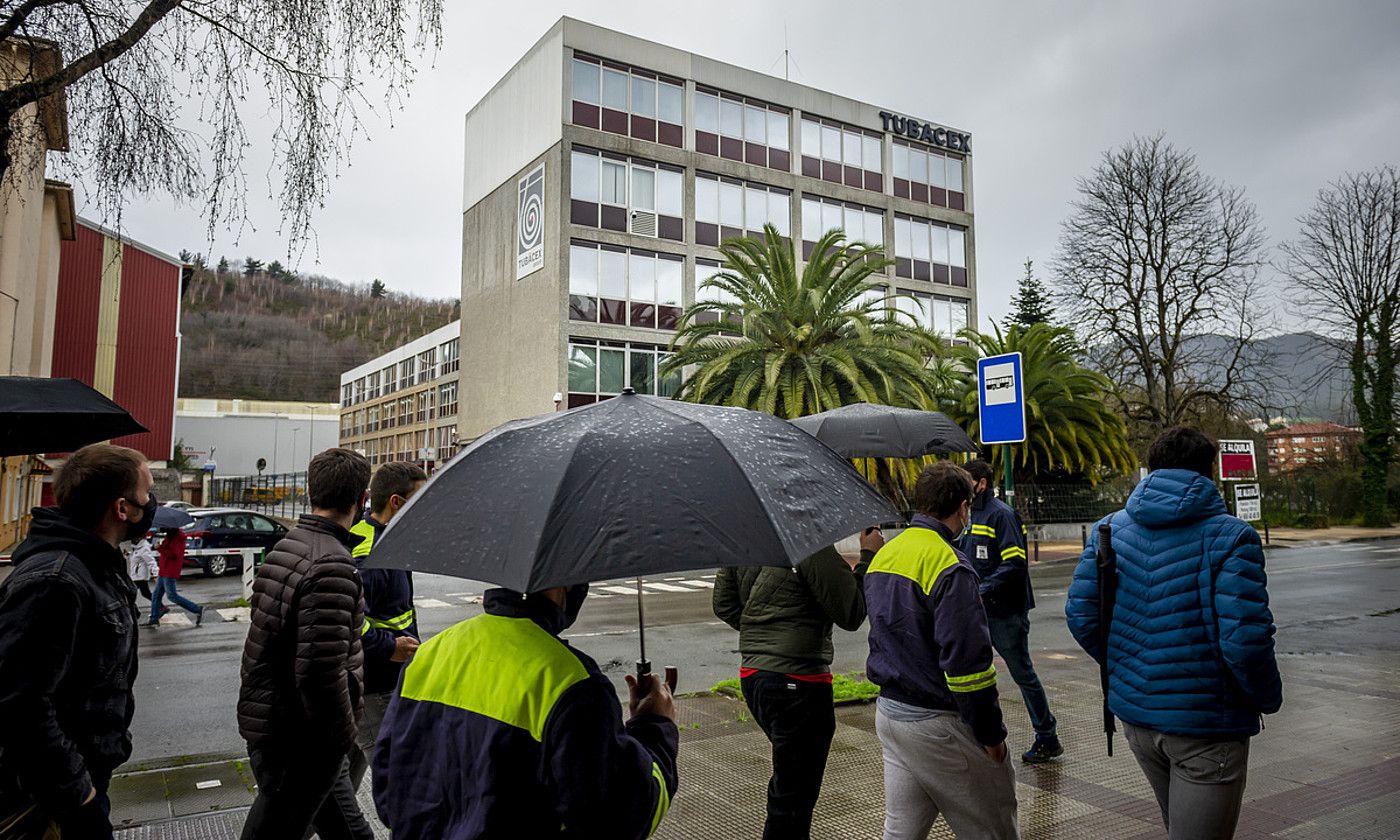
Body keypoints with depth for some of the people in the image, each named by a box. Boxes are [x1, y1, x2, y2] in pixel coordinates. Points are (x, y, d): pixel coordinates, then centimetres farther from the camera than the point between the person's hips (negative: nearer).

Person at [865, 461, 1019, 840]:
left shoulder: (882, 557, 8)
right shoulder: (950, 568, -19)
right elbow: (966, 662, -21)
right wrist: (990, 733, -12)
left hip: (888, 712, 8)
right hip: (937, 724, -8)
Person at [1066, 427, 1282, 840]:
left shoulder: (1110, 528, 1)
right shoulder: (1230, 537, -14)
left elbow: (1080, 614, -1)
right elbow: (1245, 639, -21)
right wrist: (1267, 698, -2)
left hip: (1134, 713, 6)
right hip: (1206, 724, -6)